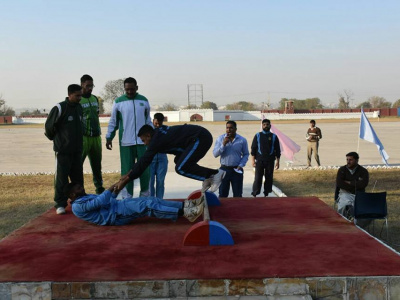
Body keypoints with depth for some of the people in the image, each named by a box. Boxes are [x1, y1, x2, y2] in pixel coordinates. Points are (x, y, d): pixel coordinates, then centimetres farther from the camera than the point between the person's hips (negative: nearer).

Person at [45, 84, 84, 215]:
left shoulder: (79, 108, 8)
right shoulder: (59, 108, -12)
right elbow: (49, 126, -6)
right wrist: (55, 138, 7)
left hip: (77, 150, 6)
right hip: (63, 150, -6)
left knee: (78, 176, 11)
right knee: (61, 177, -1)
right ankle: (60, 203, 7)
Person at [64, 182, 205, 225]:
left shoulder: (86, 196, 24)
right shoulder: (77, 206, -6)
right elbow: (99, 202, -20)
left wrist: (114, 193, 12)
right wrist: (109, 190, -9)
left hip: (119, 205, 10)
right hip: (116, 215, -10)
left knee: (152, 200, -6)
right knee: (148, 206, -23)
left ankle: (185, 205, -13)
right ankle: (184, 213, -29)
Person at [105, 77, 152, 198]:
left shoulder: (144, 101, 8)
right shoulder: (118, 102, 2)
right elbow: (113, 121, 7)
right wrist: (109, 137, 0)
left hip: (143, 141, 2)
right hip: (125, 142, -2)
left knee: (145, 169, 5)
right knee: (127, 170, 2)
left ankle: (145, 194, 18)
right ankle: (127, 196, 10)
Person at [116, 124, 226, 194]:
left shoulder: (156, 141, -10)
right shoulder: (158, 134, 17)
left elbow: (143, 163, -9)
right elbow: (144, 160, 24)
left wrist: (126, 181, -2)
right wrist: (128, 175, 25)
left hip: (200, 139, -10)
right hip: (202, 136, 10)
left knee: (181, 168, -12)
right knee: (179, 160, 17)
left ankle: (215, 174, -8)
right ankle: (208, 177, 10)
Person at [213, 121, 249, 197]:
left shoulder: (242, 140, -1)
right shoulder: (220, 138, 0)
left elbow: (246, 154, 6)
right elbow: (215, 154, -6)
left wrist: (241, 165, -8)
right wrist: (223, 145, -18)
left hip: (236, 170, 0)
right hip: (224, 169, 0)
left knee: (238, 195, 7)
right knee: (222, 195, 6)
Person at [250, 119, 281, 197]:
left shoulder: (274, 137, 6)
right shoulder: (258, 136, 5)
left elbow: (277, 150, 8)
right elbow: (253, 148, 5)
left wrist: (277, 161, 2)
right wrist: (253, 160, -2)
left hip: (270, 161, 1)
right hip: (259, 160, -1)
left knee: (269, 178, 5)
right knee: (258, 178, -4)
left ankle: (266, 194, 16)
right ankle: (254, 194, -1)